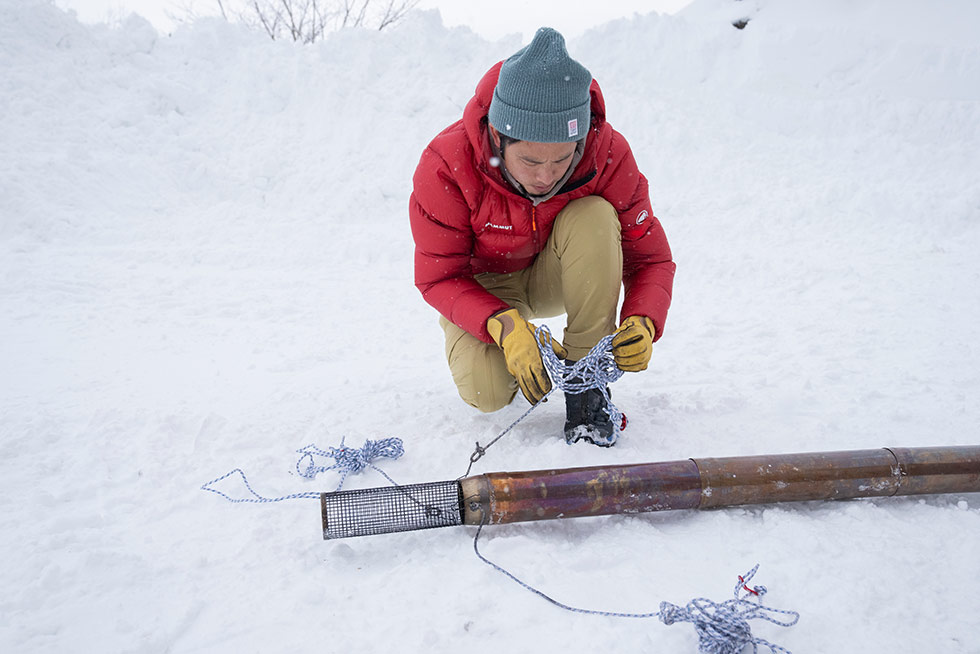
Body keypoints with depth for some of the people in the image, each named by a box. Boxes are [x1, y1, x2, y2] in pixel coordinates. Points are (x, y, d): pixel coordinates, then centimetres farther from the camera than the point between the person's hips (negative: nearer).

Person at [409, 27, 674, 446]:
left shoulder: (608, 155, -25)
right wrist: (504, 326, -41)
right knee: (486, 393, -29)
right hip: (483, 290, -1)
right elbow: (438, 276, -23)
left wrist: (643, 322, -37)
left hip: (556, 279, 2)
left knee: (595, 217, -31)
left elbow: (649, 257, -16)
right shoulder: (447, 164, -29)